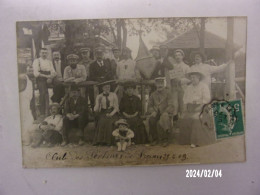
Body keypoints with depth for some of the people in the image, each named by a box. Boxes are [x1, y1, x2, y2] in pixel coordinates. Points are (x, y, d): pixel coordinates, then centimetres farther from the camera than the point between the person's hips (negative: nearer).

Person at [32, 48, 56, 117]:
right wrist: (46, 76, -15)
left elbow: (53, 72, 11)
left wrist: (51, 78, -11)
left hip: (49, 80, 4)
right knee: (43, 94, -18)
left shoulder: (49, 62, 19)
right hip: (41, 80, -4)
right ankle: (43, 113, -11)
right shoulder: (36, 61, 5)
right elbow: (36, 73, -6)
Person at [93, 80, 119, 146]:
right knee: (102, 121, -32)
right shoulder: (99, 96, 7)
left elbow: (116, 107, 3)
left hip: (112, 113, 0)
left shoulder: (113, 95, 8)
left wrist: (111, 114, -14)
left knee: (109, 121, -30)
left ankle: (109, 141, -19)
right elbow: (96, 109, -1)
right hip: (103, 113, 0)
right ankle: (102, 141, -22)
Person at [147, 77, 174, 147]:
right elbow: (149, 106, 14)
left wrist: (164, 113, -18)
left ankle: (165, 140, -15)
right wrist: (153, 112, -8)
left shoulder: (167, 93, 5)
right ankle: (155, 139, -10)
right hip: (156, 114, 3)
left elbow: (171, 106, -2)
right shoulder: (153, 94, 14)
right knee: (151, 119, -29)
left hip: (165, 113, -2)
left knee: (164, 119, -35)